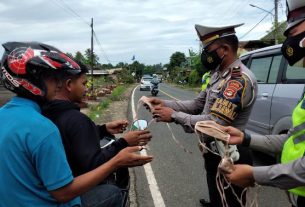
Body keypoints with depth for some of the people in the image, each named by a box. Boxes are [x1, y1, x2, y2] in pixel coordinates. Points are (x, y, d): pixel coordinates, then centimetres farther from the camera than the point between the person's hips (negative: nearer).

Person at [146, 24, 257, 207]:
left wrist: (174, 116, -22)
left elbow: (214, 123, -30)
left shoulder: (240, 79, -25)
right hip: (215, 152, 9)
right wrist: (165, 104, -3)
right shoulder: (220, 74, 7)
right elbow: (197, 104, 9)